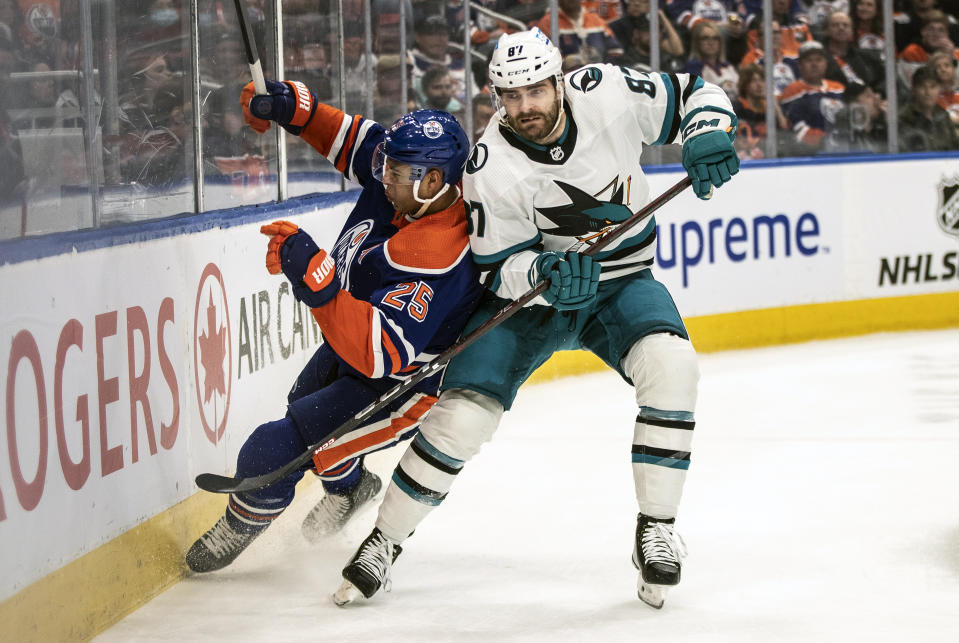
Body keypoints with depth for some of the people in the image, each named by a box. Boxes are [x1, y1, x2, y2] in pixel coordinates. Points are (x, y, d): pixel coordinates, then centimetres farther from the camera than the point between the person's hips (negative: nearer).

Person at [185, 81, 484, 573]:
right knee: (303, 405, 34)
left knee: (274, 449, -14)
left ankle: (240, 527, 18)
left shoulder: (434, 257, -41)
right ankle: (349, 486, 62)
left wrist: (314, 277, -51)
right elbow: (352, 140, 2)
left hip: (400, 388, -9)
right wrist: (291, 106, -15)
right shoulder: (405, 183, -18)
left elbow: (381, 355, -46)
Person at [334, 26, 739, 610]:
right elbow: (499, 268, -16)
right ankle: (384, 541, 7)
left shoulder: (608, 92, -18)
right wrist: (543, 273, -37)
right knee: (463, 413, -15)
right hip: (529, 292, -1)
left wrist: (707, 134, -24)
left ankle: (657, 529, -14)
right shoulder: (491, 168, -22)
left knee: (671, 364, -29)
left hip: (619, 284, 1)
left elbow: (695, 93, -3)